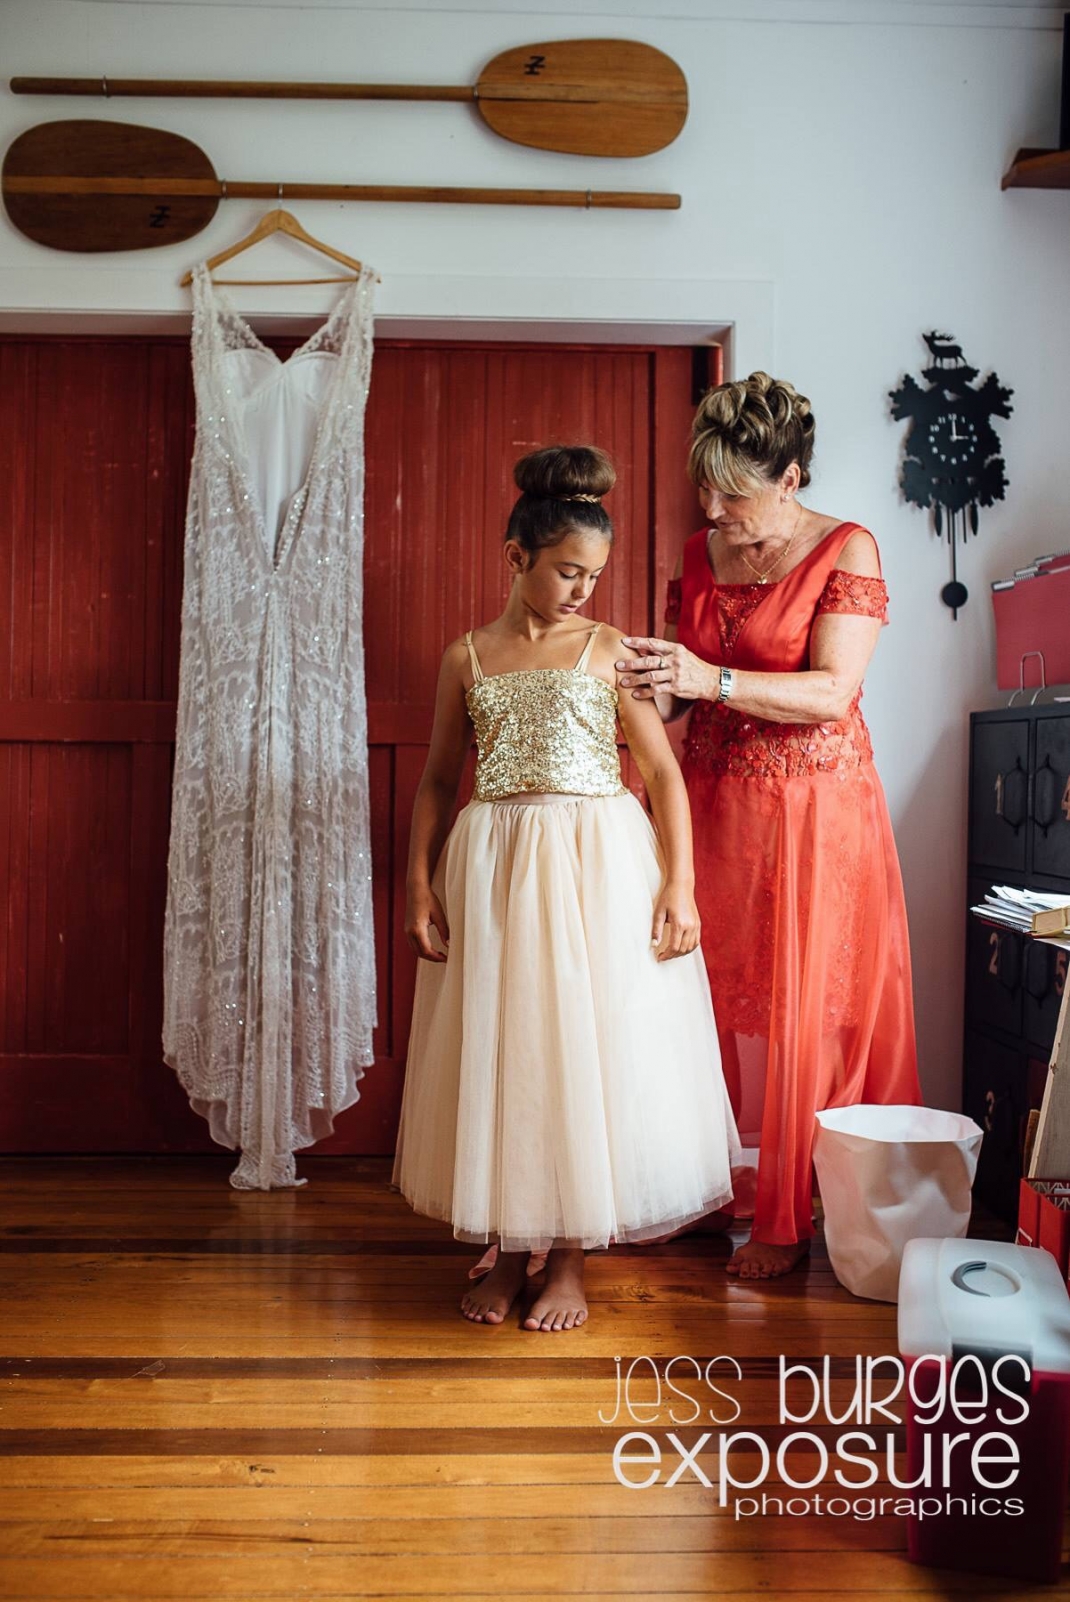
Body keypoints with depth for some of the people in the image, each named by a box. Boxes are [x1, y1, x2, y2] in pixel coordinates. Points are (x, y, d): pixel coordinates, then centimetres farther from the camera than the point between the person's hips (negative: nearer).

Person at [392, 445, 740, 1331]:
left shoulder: (610, 649, 3)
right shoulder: (467, 658, 9)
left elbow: (664, 771, 0)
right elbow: (438, 781, 12)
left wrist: (680, 884, -10)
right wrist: (419, 885, 2)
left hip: (600, 866, -2)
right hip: (493, 868, 2)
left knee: (587, 1048, -1)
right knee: (499, 1051, 5)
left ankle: (570, 1259, 14)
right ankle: (509, 1249, 21)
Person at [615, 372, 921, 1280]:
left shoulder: (846, 550, -6)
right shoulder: (698, 555, 10)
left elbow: (832, 694, -16)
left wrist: (712, 679, -26)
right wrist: (651, 688, -9)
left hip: (815, 813, -5)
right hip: (715, 809, 5)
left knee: (808, 1010, 1)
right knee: (715, 1001, 6)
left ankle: (793, 1218, 13)